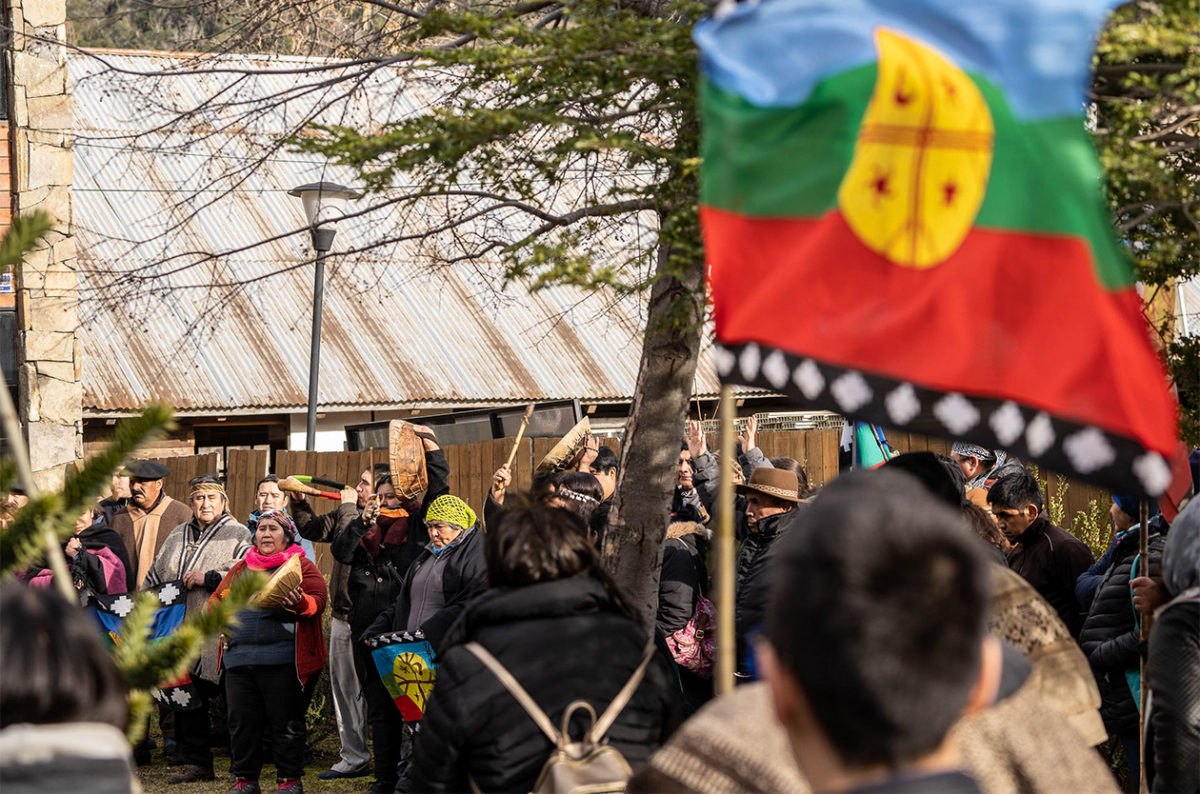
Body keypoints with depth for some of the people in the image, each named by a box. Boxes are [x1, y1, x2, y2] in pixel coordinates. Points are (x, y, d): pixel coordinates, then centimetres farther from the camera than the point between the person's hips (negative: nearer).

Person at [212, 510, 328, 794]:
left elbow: (317, 601, -7)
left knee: (286, 723, -1)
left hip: (282, 661, -5)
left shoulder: (301, 566, 4)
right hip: (239, 660, 5)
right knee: (242, 722, 7)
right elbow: (217, 600, 26)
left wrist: (299, 602, -29)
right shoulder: (241, 568, 20)